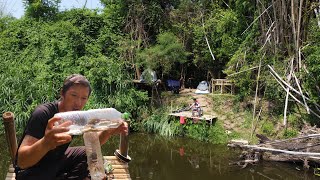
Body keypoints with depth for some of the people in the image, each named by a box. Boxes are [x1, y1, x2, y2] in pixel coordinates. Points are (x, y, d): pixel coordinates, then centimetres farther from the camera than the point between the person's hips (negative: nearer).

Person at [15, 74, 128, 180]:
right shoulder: (42, 114, -27)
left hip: (57, 160, 7)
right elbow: (21, 161, -35)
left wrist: (109, 131, -23)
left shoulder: (76, 116, -7)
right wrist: (45, 143, -58)